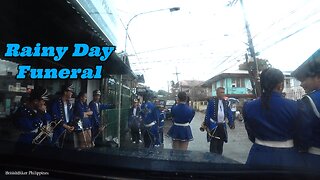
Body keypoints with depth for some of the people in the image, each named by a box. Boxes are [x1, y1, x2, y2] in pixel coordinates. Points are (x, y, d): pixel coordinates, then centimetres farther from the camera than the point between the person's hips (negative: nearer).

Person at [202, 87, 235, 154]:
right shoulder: (212, 101, -7)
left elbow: (229, 114, 8)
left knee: (220, 143, 14)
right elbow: (207, 114, -6)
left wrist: (231, 123, -3)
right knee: (214, 144, 2)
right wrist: (206, 125, -8)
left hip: (222, 126, 4)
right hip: (213, 126, -4)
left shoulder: (226, 102, 6)